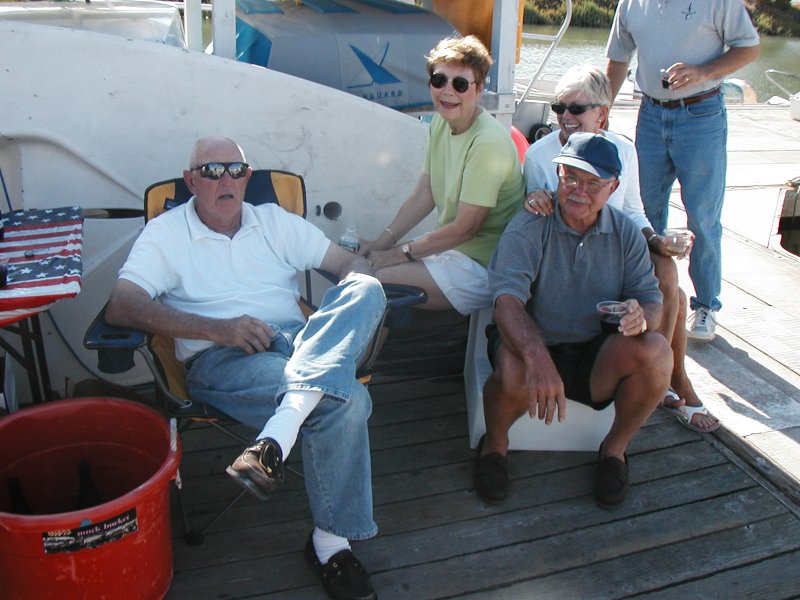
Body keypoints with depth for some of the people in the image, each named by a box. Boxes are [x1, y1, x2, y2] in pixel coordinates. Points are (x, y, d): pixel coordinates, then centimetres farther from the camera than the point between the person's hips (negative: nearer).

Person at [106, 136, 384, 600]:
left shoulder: (274, 221, 21)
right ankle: (331, 544, -19)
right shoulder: (165, 233, 9)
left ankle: (276, 438, -41)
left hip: (302, 345, 5)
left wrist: (357, 306, -10)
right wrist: (216, 329, -19)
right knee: (346, 398, -32)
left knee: (365, 289, -28)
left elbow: (352, 262, 16)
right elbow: (121, 306, -8)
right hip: (220, 361, -4)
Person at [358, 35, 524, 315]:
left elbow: (465, 227, -21)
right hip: (449, 245, 9)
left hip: (481, 266, -9)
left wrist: (396, 254, -14)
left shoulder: (488, 142, -24)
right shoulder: (441, 122, 4)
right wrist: (383, 240, -1)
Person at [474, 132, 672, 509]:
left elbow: (651, 299, 1)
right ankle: (494, 444, -1)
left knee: (656, 352, -26)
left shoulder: (625, 233, 3)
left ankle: (615, 448, 2)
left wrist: (642, 315, -27)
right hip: (533, 347, -3)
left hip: (596, 357, 4)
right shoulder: (528, 228, -11)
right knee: (515, 372, -37)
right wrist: (538, 358, -45)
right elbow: (507, 301, -25)